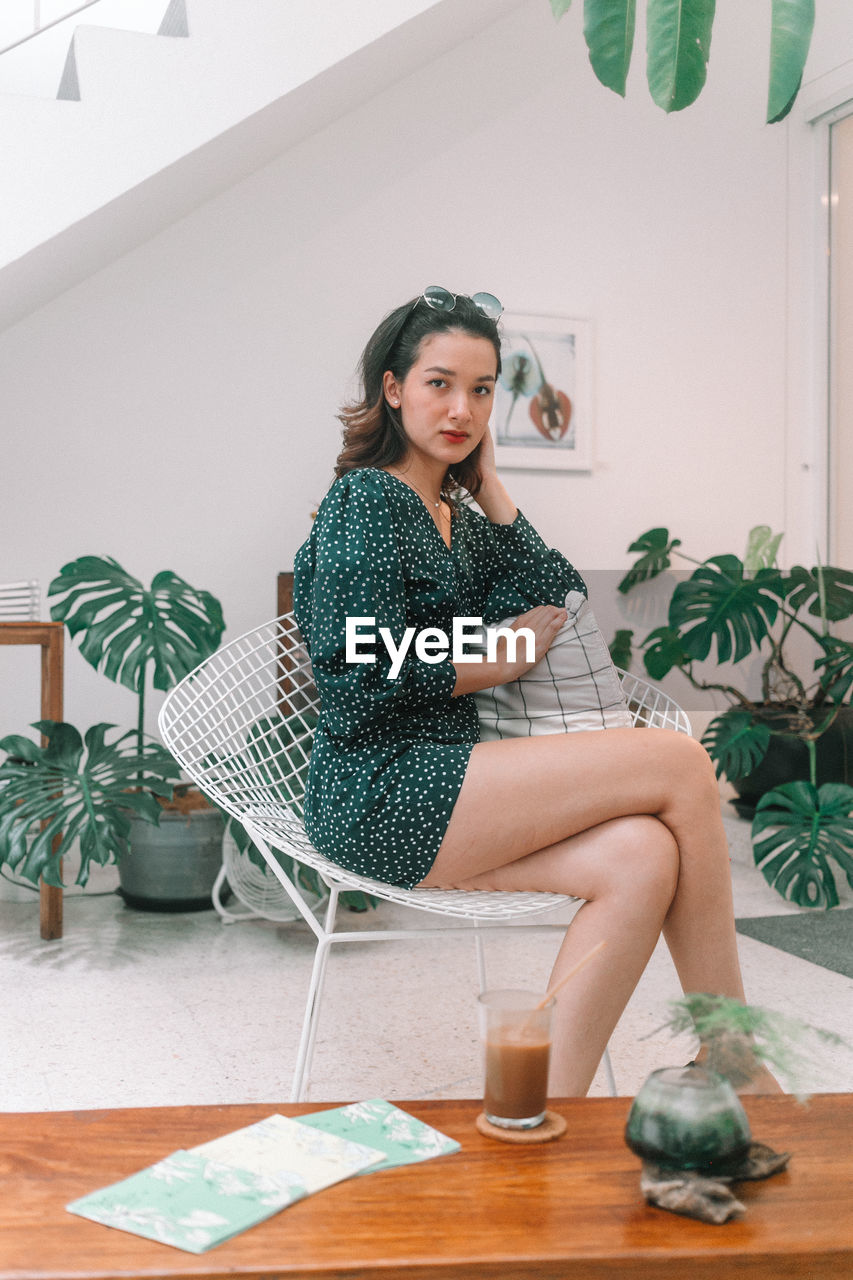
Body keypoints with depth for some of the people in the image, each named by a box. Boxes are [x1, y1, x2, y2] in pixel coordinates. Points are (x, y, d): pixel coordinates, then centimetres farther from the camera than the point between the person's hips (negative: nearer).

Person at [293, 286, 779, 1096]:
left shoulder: (454, 514, 21)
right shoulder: (369, 500, -6)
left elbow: (555, 596, 10)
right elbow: (368, 678, -15)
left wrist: (487, 481, 10)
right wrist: (503, 661, -3)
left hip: (434, 783, 8)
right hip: (377, 793, -8)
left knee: (642, 858, -19)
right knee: (680, 764, -16)